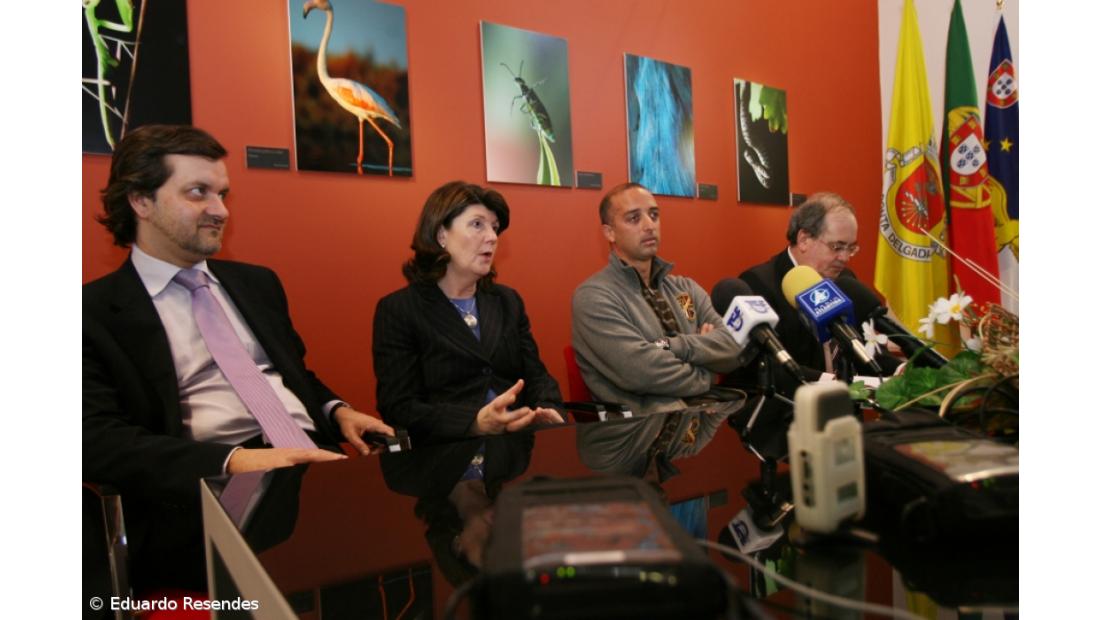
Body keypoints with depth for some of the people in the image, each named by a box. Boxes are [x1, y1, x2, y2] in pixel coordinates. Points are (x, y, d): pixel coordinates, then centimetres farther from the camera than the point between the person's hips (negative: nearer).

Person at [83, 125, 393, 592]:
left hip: (317, 462, 7)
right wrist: (232, 461, -23)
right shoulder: (96, 311, 2)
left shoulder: (257, 282, 20)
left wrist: (338, 412, 5)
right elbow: (99, 439, -8)